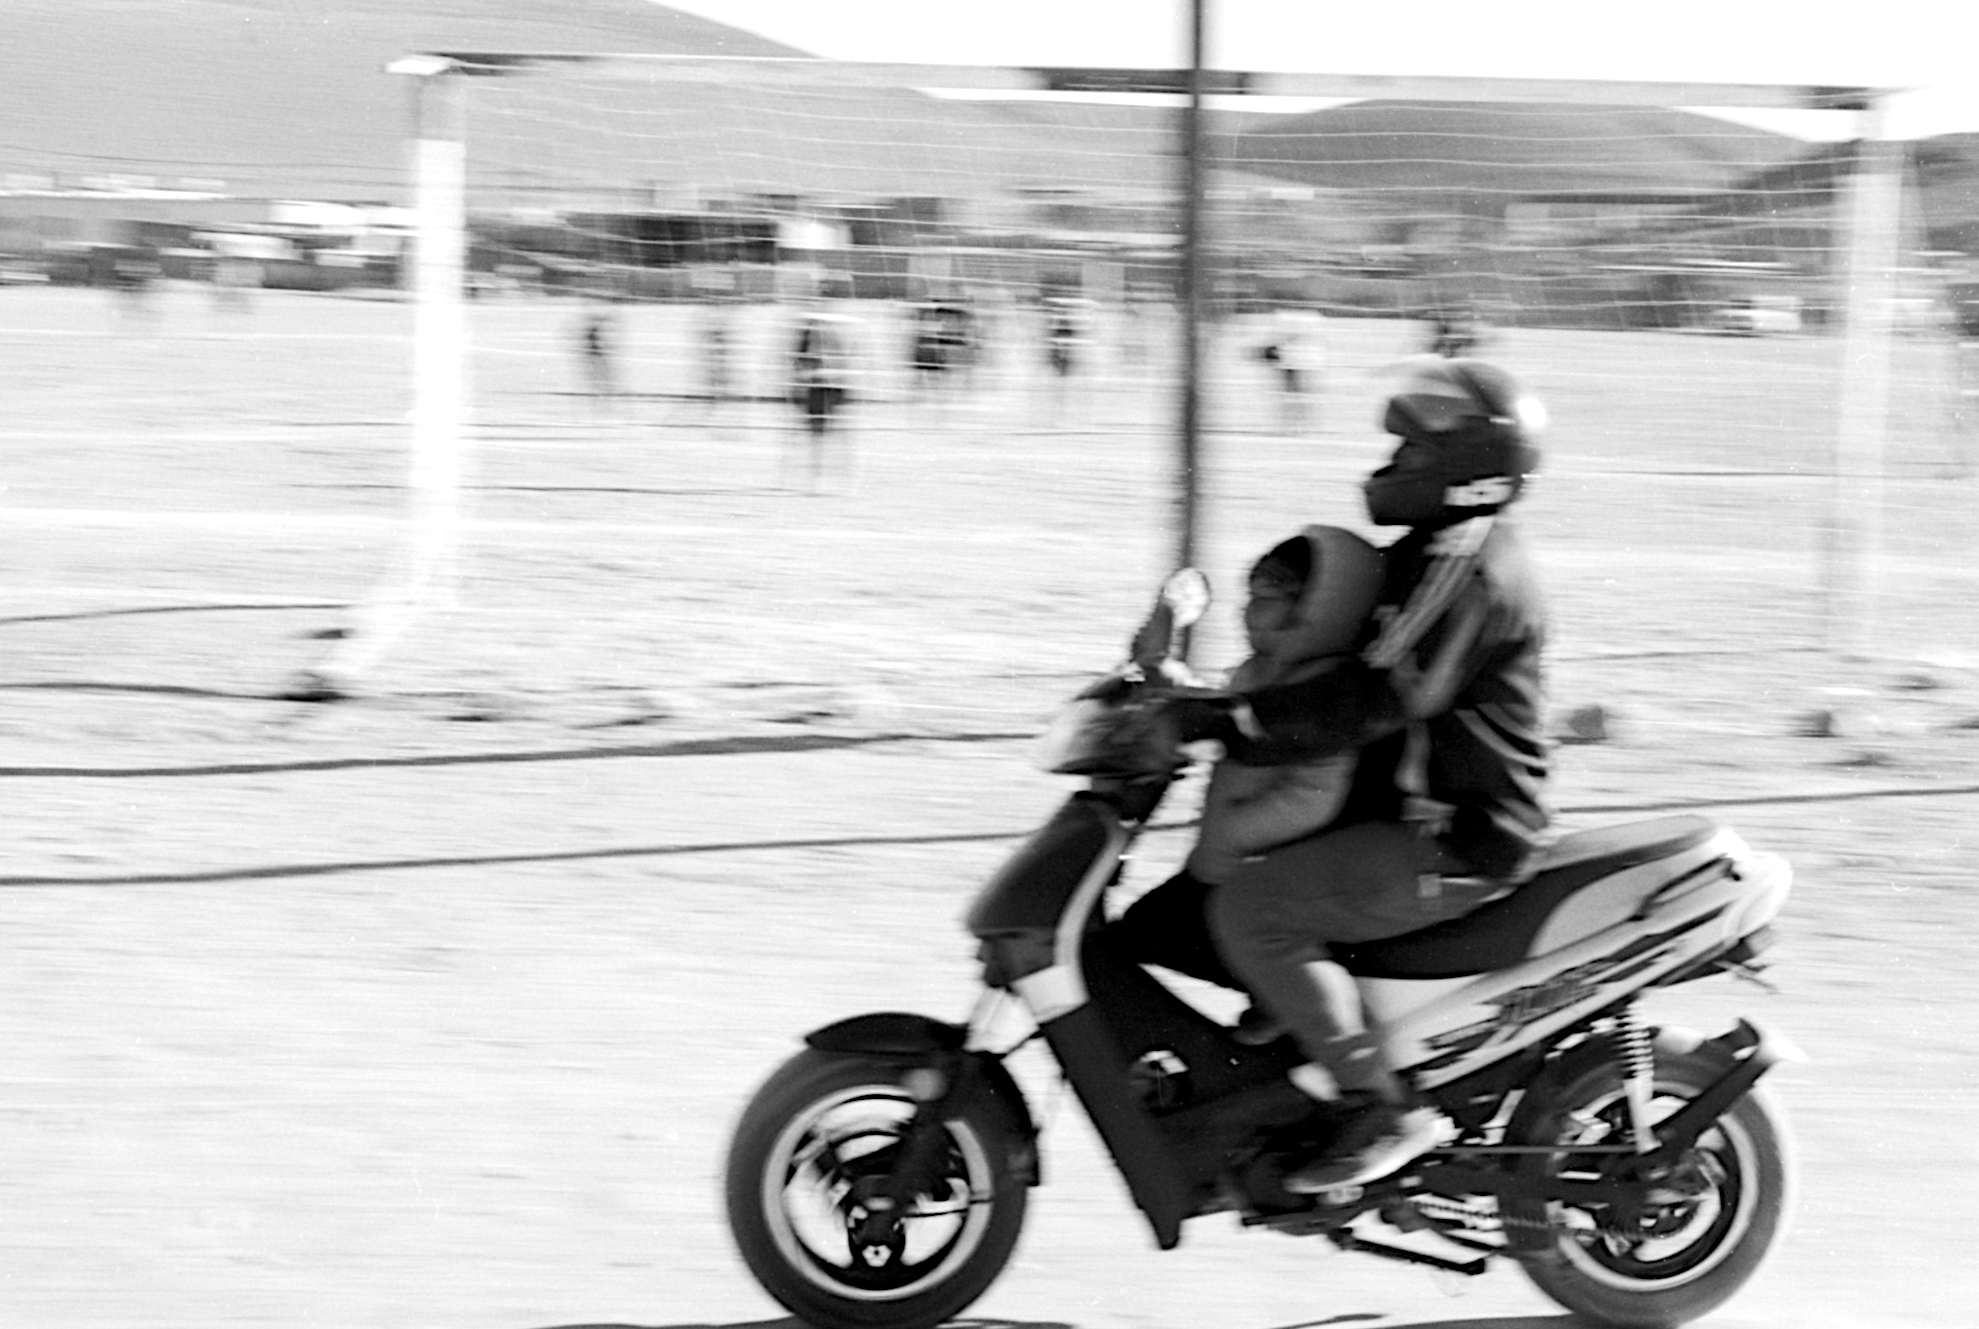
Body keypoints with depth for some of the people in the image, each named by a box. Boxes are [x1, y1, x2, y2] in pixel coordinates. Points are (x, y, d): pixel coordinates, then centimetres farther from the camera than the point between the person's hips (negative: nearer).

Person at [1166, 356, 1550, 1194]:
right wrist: (1207, 705, 12)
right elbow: (1347, 665, 22)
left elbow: (1379, 696, -28)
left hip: (1454, 843, -11)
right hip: (1423, 815, 11)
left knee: (1250, 909, -20)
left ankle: (1383, 1110, -18)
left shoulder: (1466, 566, -18)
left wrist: (1226, 721, -28)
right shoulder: (1441, 551, 16)